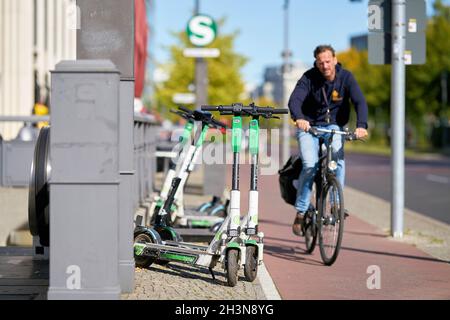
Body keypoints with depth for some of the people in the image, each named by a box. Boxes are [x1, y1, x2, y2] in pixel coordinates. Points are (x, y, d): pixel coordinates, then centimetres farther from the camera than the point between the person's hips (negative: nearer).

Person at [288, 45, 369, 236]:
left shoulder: (346, 77, -9)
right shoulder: (309, 78, -13)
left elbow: (360, 101, -20)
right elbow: (295, 100, -26)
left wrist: (361, 125, -39)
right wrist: (299, 118, -49)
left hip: (334, 127, 1)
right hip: (308, 126, -1)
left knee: (338, 157, -27)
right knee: (310, 166, -21)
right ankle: (301, 213, -9)